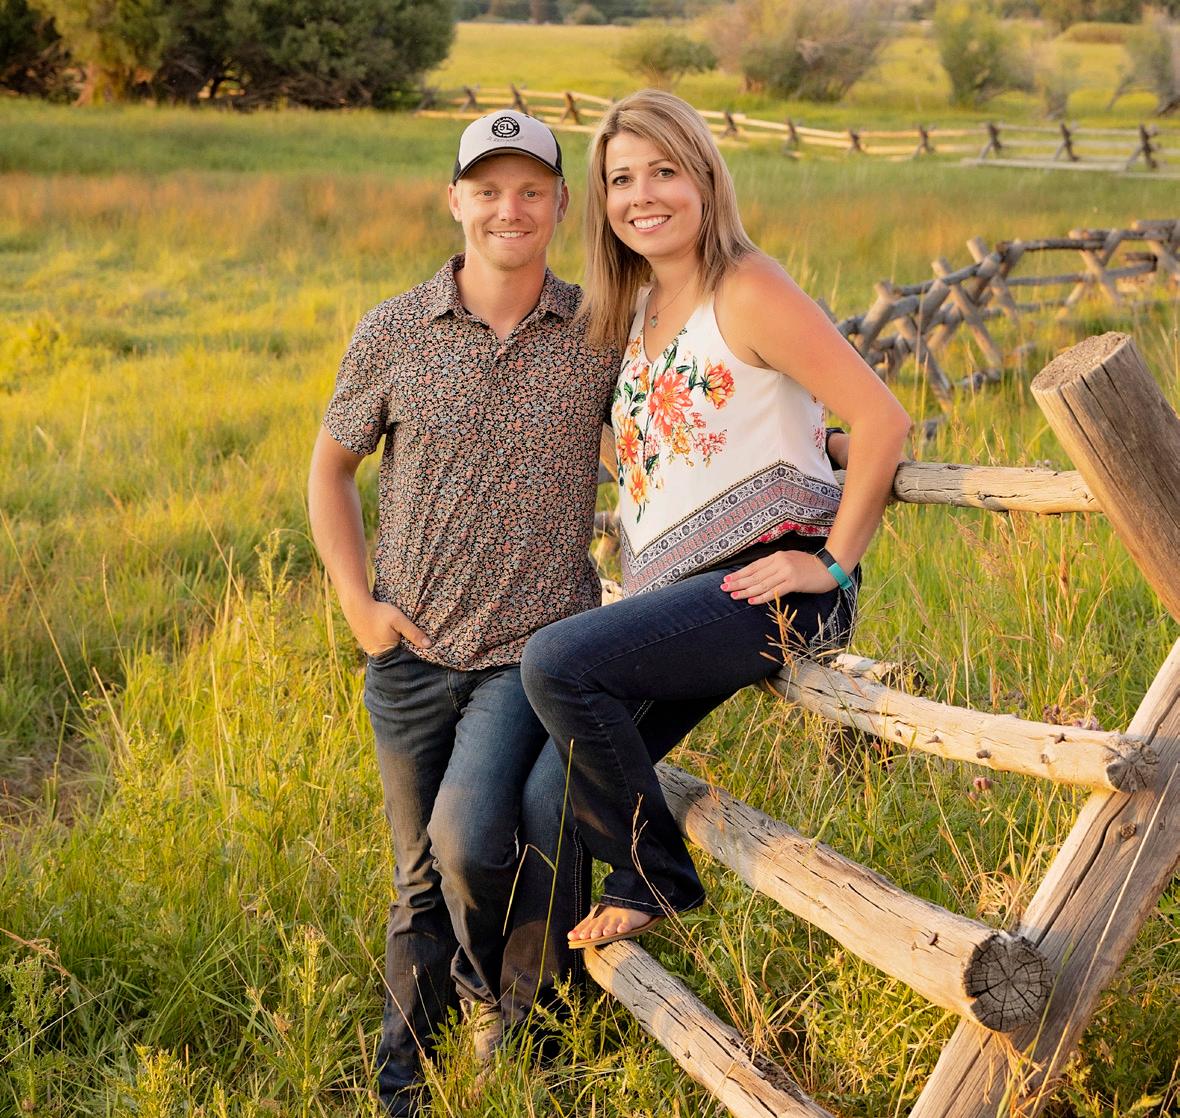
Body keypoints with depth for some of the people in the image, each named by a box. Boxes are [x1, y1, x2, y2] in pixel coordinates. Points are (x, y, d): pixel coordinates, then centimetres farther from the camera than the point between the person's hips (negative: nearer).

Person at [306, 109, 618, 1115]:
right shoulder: (394, 333, 0)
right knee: (420, 885, 11)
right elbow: (330, 468, 12)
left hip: (536, 648, -2)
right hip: (413, 653, 2)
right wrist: (357, 604, 4)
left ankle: (504, 1011, 10)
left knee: (468, 837, -23)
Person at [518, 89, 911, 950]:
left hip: (770, 586, -8)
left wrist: (833, 563, -13)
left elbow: (883, 419, -14)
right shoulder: (635, 308, 17)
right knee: (553, 800, -5)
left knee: (556, 661, -27)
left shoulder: (748, 292, -9)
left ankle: (655, 877, -6)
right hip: (675, 596, 8)